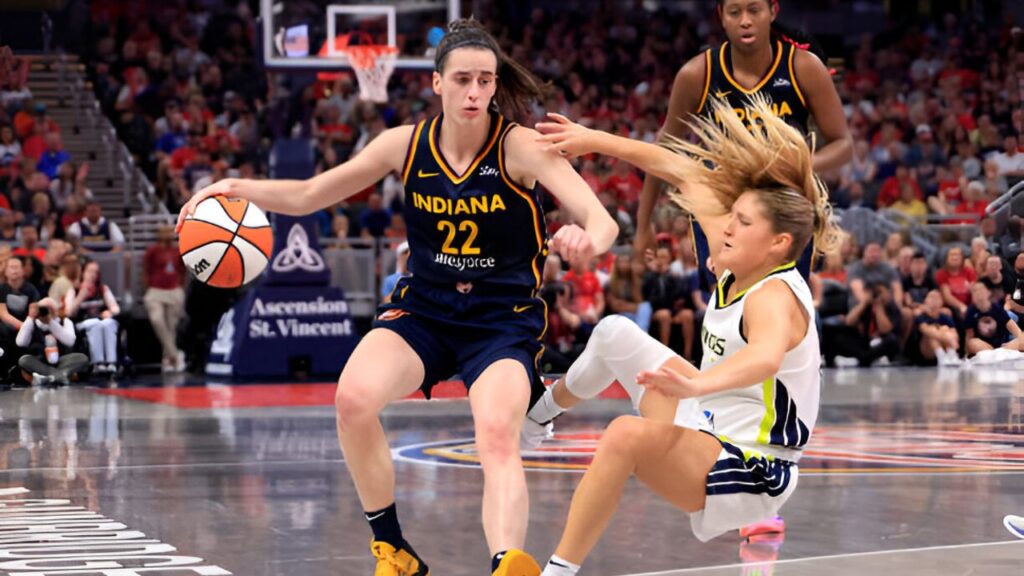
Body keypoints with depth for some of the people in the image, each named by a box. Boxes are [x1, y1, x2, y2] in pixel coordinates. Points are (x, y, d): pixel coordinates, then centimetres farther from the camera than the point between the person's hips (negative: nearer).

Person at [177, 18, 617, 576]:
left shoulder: (520, 146, -15)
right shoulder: (406, 144, -5)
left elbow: (602, 221, -25)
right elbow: (307, 195, 4)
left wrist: (587, 238, -50)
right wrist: (237, 188, -14)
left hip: (504, 317, -3)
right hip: (424, 306, 3)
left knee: (497, 436, -30)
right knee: (354, 398, -24)